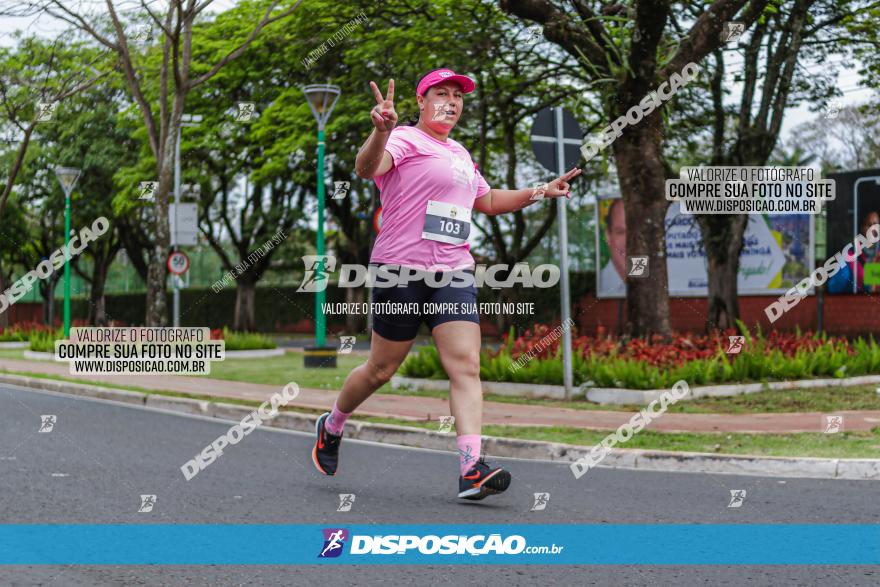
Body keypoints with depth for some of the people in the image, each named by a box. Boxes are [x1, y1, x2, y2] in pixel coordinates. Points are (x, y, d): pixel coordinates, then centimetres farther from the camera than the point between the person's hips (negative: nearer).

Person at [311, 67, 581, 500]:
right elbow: (366, 168, -26)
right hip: (402, 269, -6)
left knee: (466, 366, -10)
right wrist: (381, 131, -46)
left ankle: (472, 469, -18)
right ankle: (331, 427, 31)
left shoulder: (460, 155, 21)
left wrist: (540, 192, 30)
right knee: (382, 369, 4)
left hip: (454, 273, 6)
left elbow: (487, 200, 37)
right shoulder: (405, 141, -5)